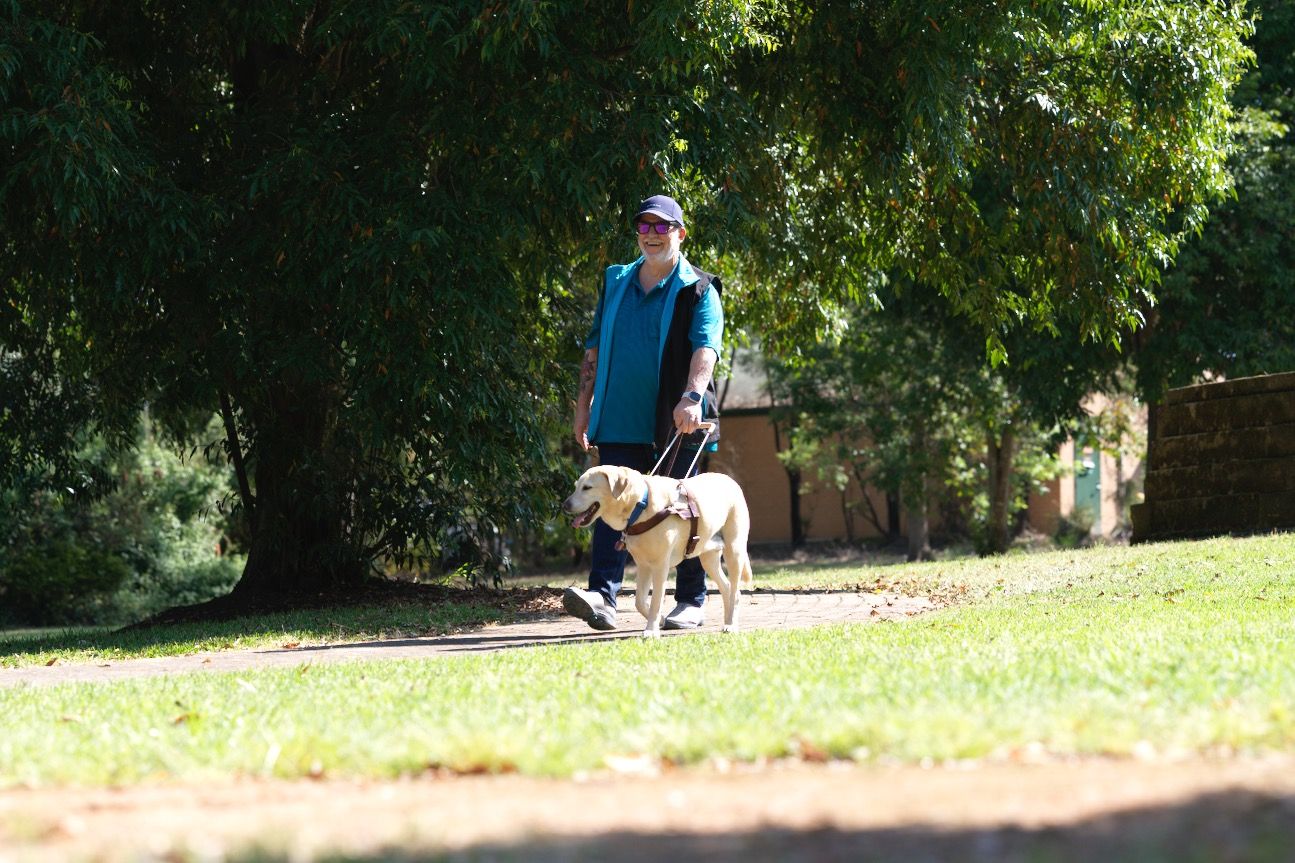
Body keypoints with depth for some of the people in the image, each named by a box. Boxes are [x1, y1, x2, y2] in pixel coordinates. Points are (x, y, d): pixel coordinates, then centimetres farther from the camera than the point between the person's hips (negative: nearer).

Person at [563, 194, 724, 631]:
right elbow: (595, 346, 19)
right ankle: (602, 597, -16)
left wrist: (692, 396, -33)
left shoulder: (698, 291, -1)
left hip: (674, 424, -3)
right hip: (621, 421, 4)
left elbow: (706, 348, -16)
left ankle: (691, 602, 12)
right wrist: (583, 405, 12)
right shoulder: (615, 283, 14)